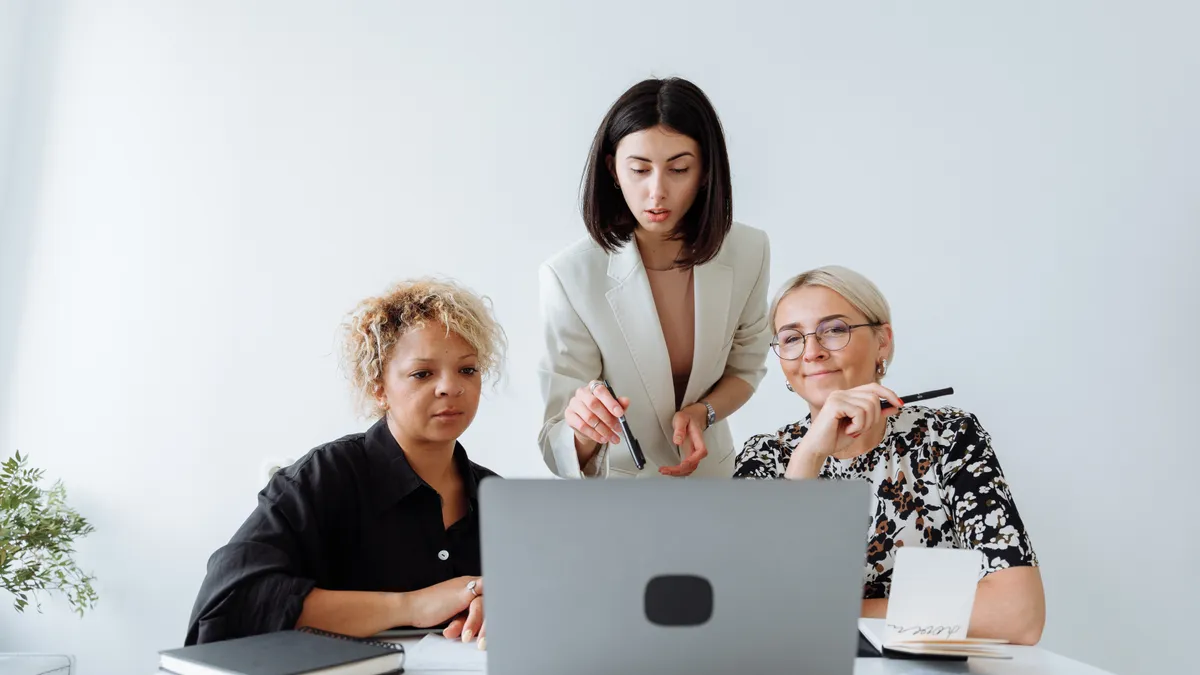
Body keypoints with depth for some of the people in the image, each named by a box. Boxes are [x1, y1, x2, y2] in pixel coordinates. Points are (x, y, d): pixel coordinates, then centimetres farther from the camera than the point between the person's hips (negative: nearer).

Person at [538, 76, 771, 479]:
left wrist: (701, 412, -12)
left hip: (710, 471, 2)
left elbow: (745, 368, 6)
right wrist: (583, 430, -38)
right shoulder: (568, 275, -21)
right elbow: (564, 455, -17)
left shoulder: (748, 251, -11)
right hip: (614, 484, -2)